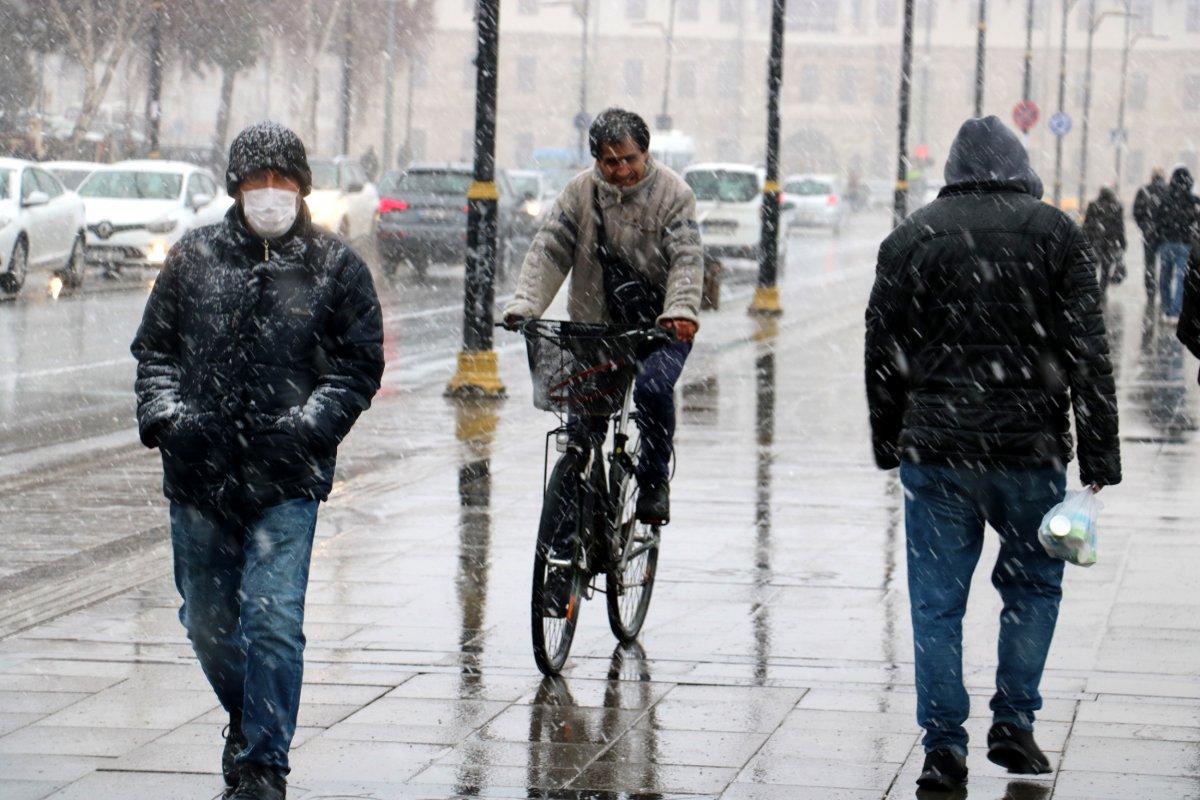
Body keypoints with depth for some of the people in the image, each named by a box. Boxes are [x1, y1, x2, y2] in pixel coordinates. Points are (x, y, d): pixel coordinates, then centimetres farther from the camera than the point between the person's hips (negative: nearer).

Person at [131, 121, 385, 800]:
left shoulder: (335, 266, 3)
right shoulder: (193, 257, 8)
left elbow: (360, 366, 5)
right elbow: (155, 347, 13)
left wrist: (310, 423, -11)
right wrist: (163, 412, -5)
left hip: (287, 478, -3)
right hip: (198, 471, 3)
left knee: (273, 621, -11)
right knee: (208, 621, 13)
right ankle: (248, 721, 39)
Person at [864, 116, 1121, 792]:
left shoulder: (911, 238, 5)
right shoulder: (1056, 234, 1)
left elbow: (882, 355, 8)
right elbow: (1089, 355, -3)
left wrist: (890, 446, 18)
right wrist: (1100, 457, -1)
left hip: (934, 453, 1)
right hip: (1030, 452, -1)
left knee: (938, 603, 5)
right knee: (1034, 584, 19)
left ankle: (944, 749, 3)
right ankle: (1014, 724, 15)